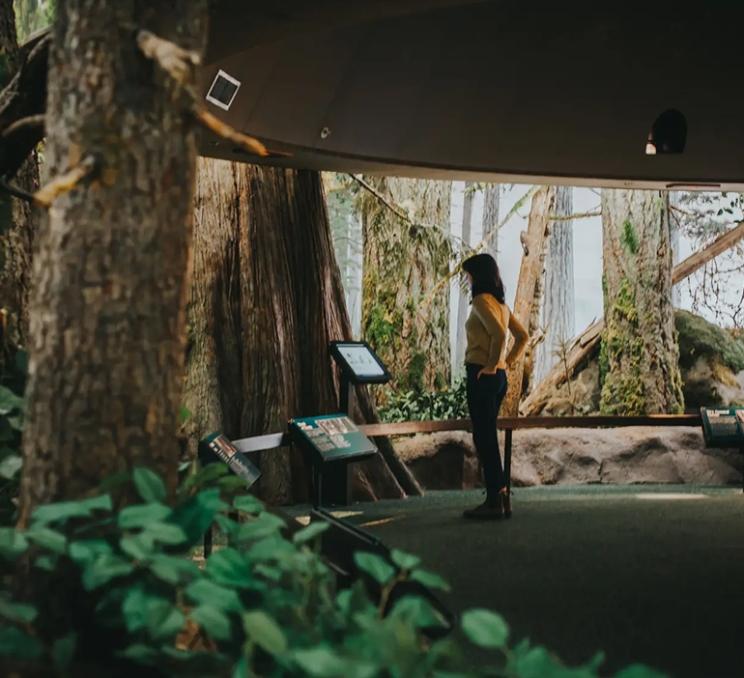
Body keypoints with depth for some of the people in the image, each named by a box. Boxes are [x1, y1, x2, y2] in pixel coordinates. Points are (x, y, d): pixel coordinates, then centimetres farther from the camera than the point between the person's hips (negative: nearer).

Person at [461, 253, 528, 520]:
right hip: (499, 376, 9)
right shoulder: (501, 303, 15)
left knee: (484, 438, -5)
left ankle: (495, 500, -3)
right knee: (488, 437, 14)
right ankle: (499, 496, 16)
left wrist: (491, 366, -18)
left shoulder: (481, 301, -11)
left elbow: (498, 333, -26)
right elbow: (522, 336, 20)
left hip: (482, 375, -9)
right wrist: (506, 362, 15)